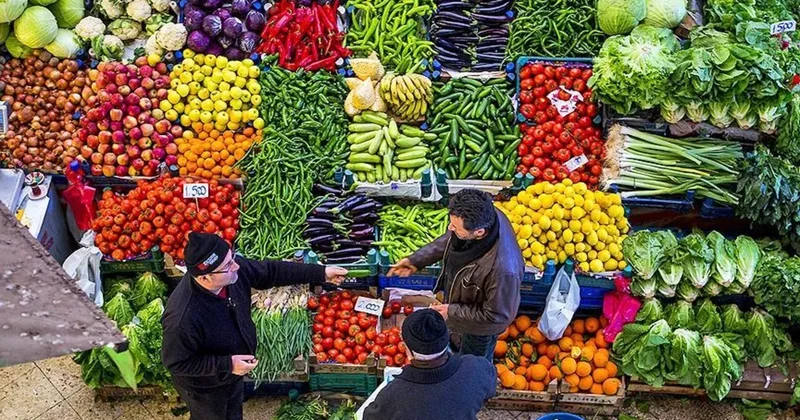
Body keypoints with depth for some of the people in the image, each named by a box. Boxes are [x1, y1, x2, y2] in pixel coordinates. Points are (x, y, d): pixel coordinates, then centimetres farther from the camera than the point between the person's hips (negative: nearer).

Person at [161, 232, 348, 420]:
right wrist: (227, 365, -31)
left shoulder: (233, 268, -24)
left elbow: (271, 271, -8)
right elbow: (176, 362, -28)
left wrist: (320, 273, -6)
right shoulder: (183, 318, -43)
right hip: (205, 388, -6)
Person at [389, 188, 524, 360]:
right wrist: (416, 260, -6)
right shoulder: (482, 216, -28)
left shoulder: (502, 268, -49)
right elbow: (449, 240, -4)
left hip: (481, 325, -6)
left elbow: (497, 315, -30)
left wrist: (452, 311, -22)